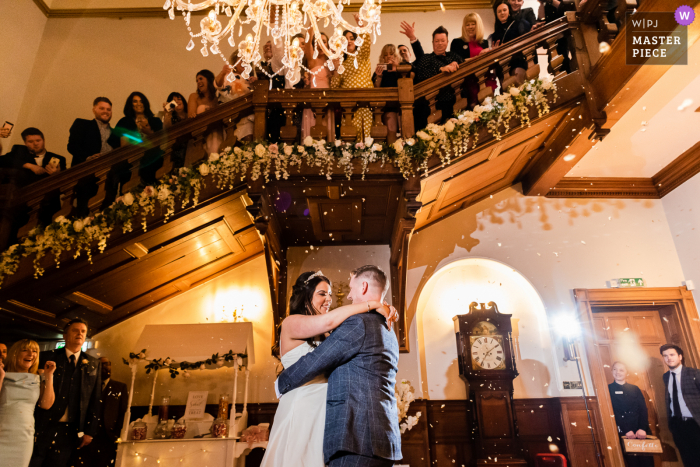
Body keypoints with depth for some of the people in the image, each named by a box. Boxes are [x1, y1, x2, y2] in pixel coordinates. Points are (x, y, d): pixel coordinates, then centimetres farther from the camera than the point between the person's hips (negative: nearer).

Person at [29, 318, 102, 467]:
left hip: (68, 431, 2)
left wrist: (90, 431, 1)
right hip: (41, 427, -1)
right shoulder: (48, 357, 2)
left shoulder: (93, 364, 6)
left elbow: (96, 399, 5)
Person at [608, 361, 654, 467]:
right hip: (623, 433, -3)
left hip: (642, 432, 3)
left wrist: (643, 428, -11)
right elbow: (611, 412, -5)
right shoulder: (608, 389, 3)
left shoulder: (635, 389, 14)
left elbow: (643, 409, 5)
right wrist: (625, 431, -14)